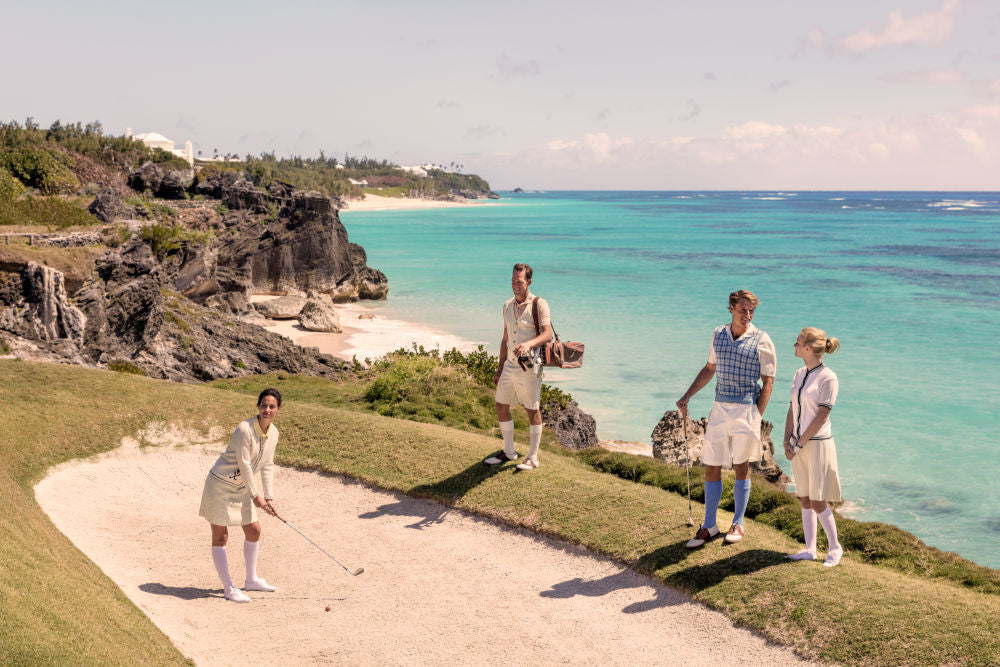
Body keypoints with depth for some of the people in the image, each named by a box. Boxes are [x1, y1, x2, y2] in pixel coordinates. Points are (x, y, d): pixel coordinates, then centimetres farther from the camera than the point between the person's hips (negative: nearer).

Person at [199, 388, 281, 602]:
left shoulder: (273, 433, -1)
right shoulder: (245, 429, -25)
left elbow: (267, 466, 4)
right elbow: (244, 465, -21)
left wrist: (268, 498, 0)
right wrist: (255, 495, -15)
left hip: (241, 488, 8)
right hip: (221, 485, -8)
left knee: (253, 530, 14)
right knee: (220, 536, -1)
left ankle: (251, 579, 31)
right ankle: (228, 588, 8)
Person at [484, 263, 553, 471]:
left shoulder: (539, 304, -10)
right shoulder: (508, 306, 10)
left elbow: (547, 335, -21)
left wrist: (529, 343, -41)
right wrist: (499, 369, 17)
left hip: (529, 367, -7)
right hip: (509, 366, 7)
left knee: (532, 411, 3)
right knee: (501, 407, 10)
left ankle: (532, 458, 13)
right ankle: (508, 452, 27)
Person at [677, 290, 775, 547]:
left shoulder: (761, 340, -7)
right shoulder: (718, 334, 7)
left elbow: (768, 383, -6)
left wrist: (755, 418, -11)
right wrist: (687, 396, 15)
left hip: (746, 408, -4)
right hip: (720, 407, 4)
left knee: (741, 467, 7)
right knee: (711, 467, 5)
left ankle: (738, 523, 22)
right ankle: (709, 526, 15)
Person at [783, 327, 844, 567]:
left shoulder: (828, 377, -12)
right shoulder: (799, 375, 10)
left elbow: (822, 415, -15)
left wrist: (799, 444, -14)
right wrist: (788, 442, 0)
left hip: (818, 443, -7)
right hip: (798, 446, 7)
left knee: (818, 502, -4)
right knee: (805, 500, 9)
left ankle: (835, 547, 14)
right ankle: (810, 549, 17)